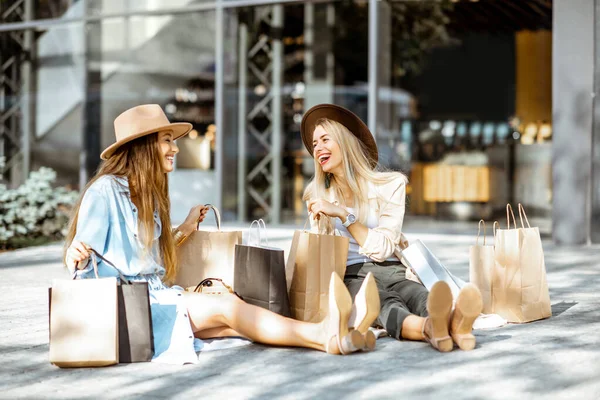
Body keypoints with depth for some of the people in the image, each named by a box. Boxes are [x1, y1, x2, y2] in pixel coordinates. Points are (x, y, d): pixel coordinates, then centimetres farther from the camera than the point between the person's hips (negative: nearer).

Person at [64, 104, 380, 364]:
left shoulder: (147, 194, 17)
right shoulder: (105, 190, -9)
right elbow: (84, 263, -13)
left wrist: (184, 230, 25)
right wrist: (75, 254, -36)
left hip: (154, 298, 7)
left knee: (233, 323, -21)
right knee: (228, 306, -26)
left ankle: (329, 334, -42)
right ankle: (327, 335, -41)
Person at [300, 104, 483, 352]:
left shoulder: (390, 184, 3)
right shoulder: (318, 196, 12)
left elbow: (381, 248, -5)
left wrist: (342, 214, -11)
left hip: (391, 272, 1)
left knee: (418, 295, -38)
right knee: (383, 302, -38)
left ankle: (455, 324, -72)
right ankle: (430, 328, -72)